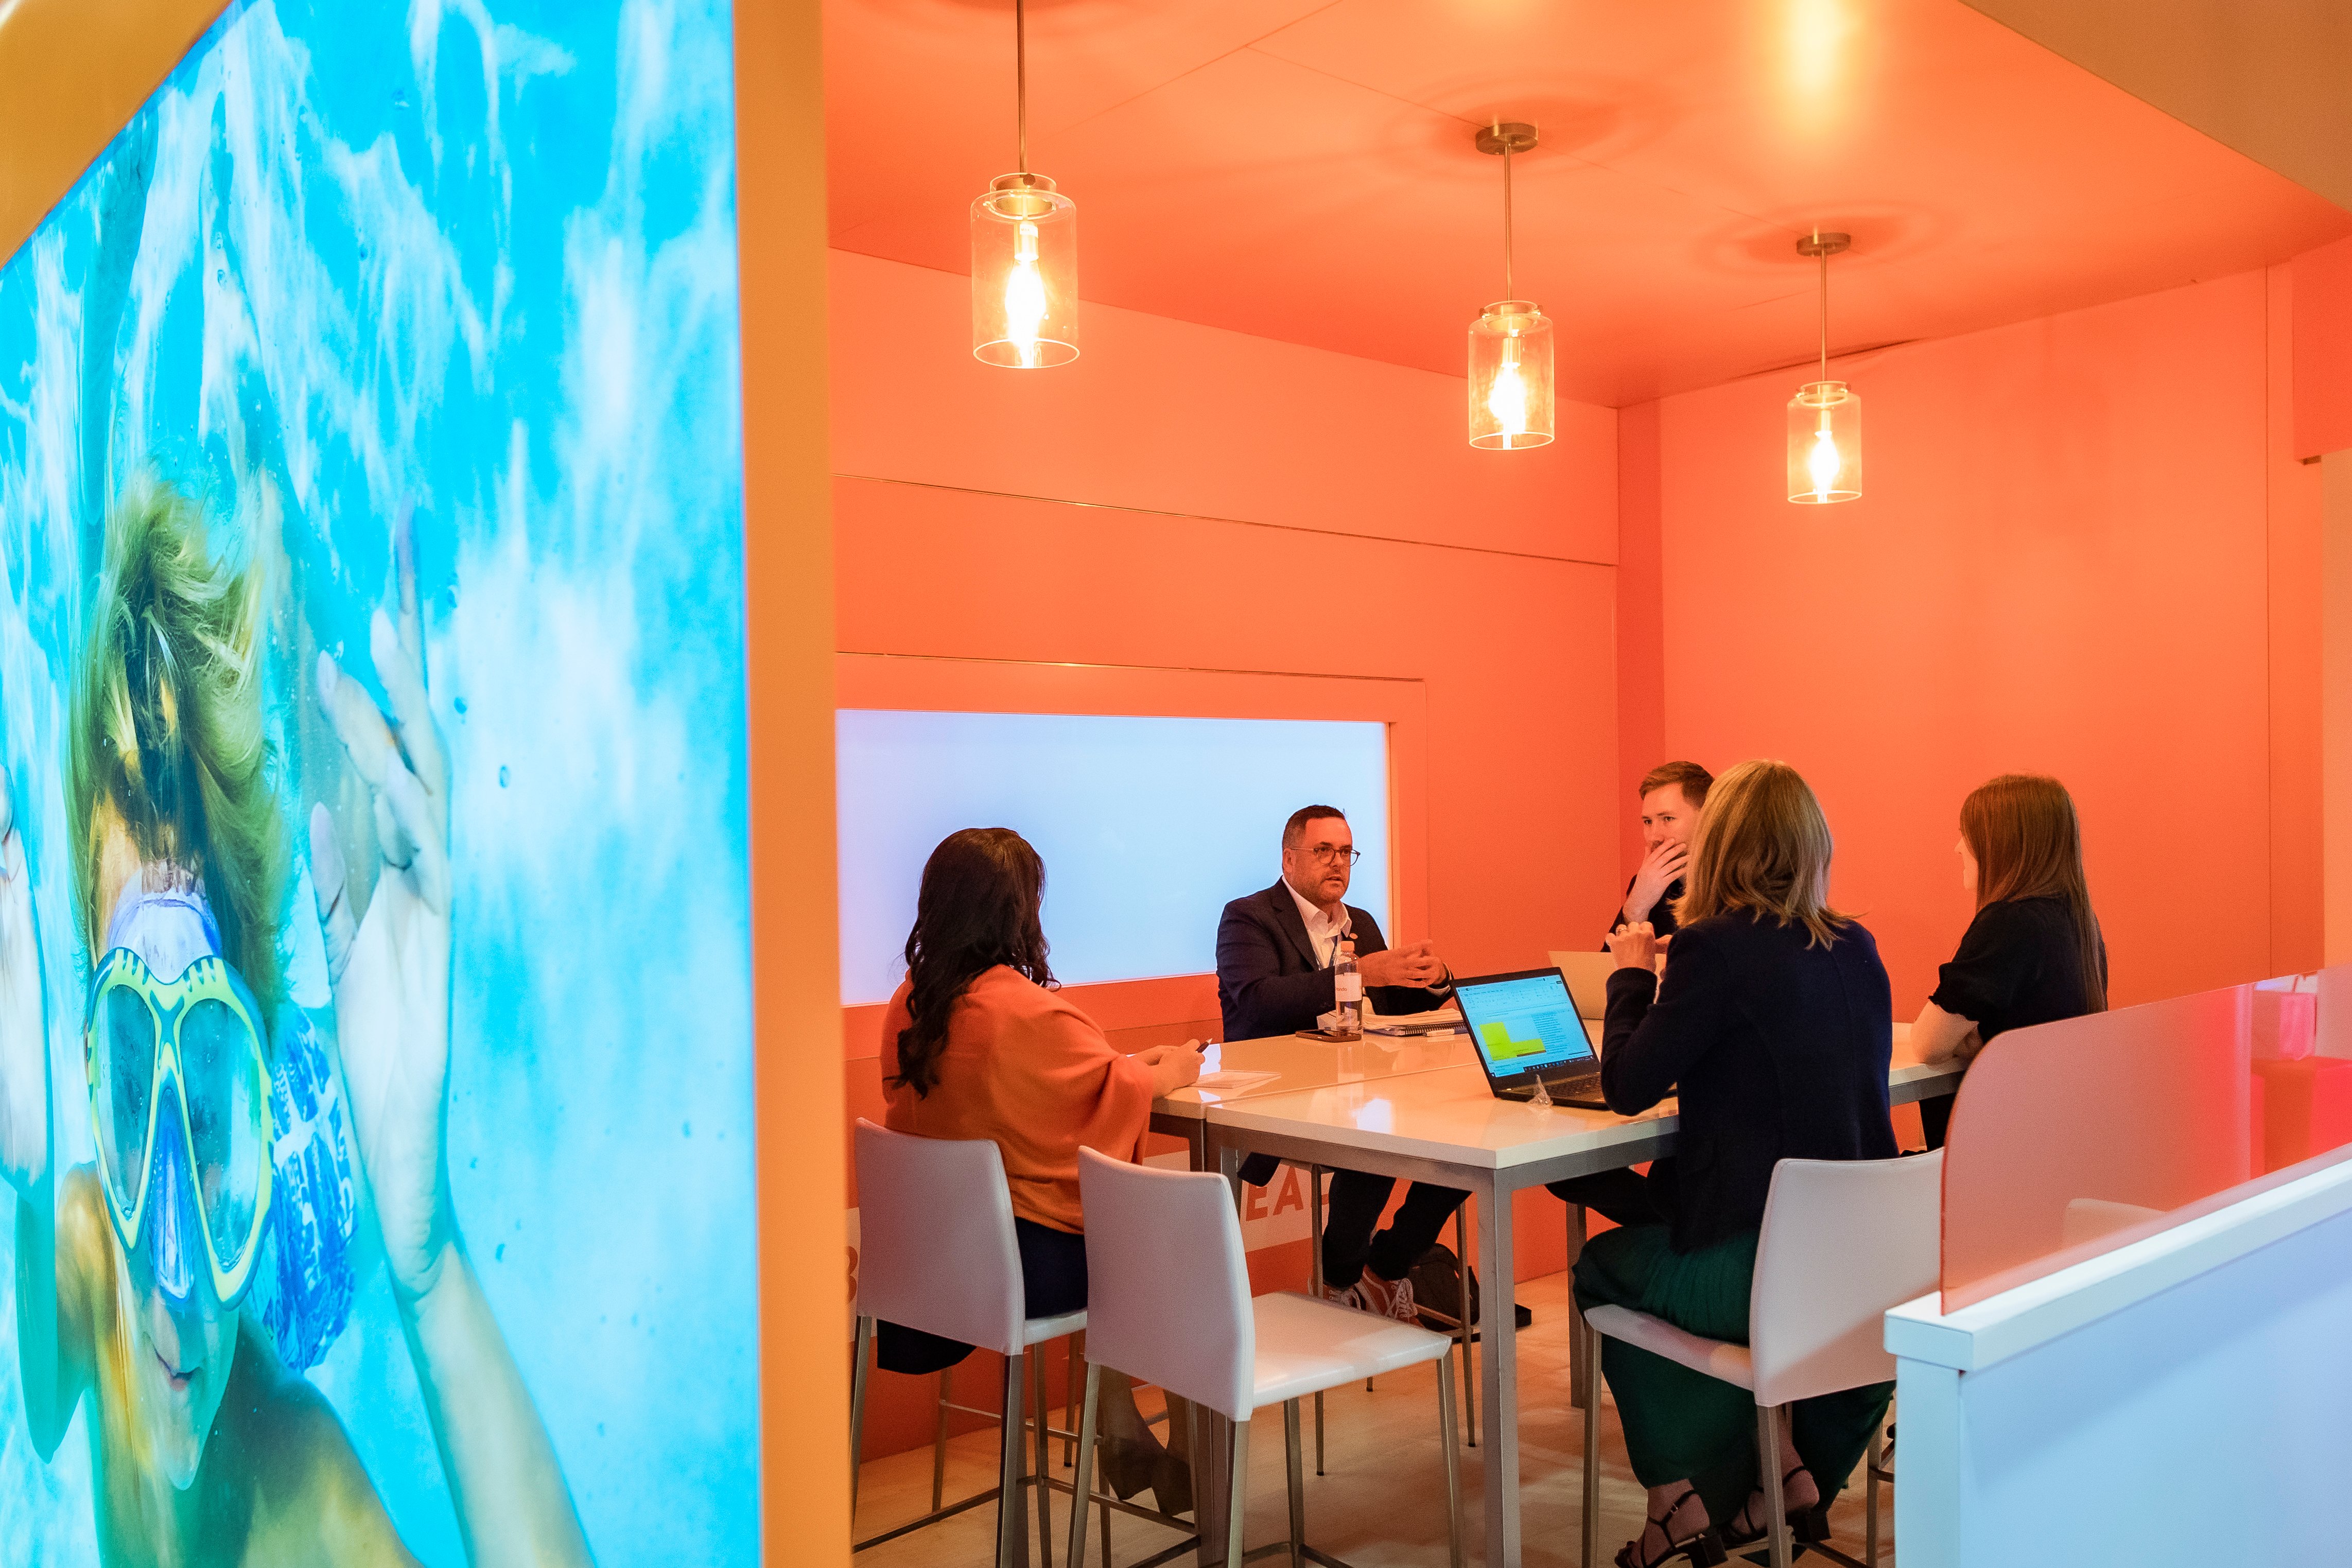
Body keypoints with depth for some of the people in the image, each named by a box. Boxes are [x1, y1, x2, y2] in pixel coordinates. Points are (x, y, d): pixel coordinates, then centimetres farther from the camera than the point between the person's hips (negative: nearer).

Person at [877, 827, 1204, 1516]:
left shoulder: (909, 1005, 2)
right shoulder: (1029, 1012, -21)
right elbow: (1117, 1090, -7)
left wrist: (1132, 1064, 14)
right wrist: (1173, 1071, 13)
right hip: (1024, 1260, -7)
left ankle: (1121, 1434, 33)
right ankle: (1186, 1459, 26)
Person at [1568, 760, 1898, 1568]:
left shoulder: (1716, 947, -17)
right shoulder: (1856, 950, 5)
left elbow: (1629, 1087, -11)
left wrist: (1633, 974, 3)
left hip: (1757, 1266, -6)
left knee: (1602, 1269, 22)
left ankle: (1683, 1496, 23)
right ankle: (1790, 1469, 28)